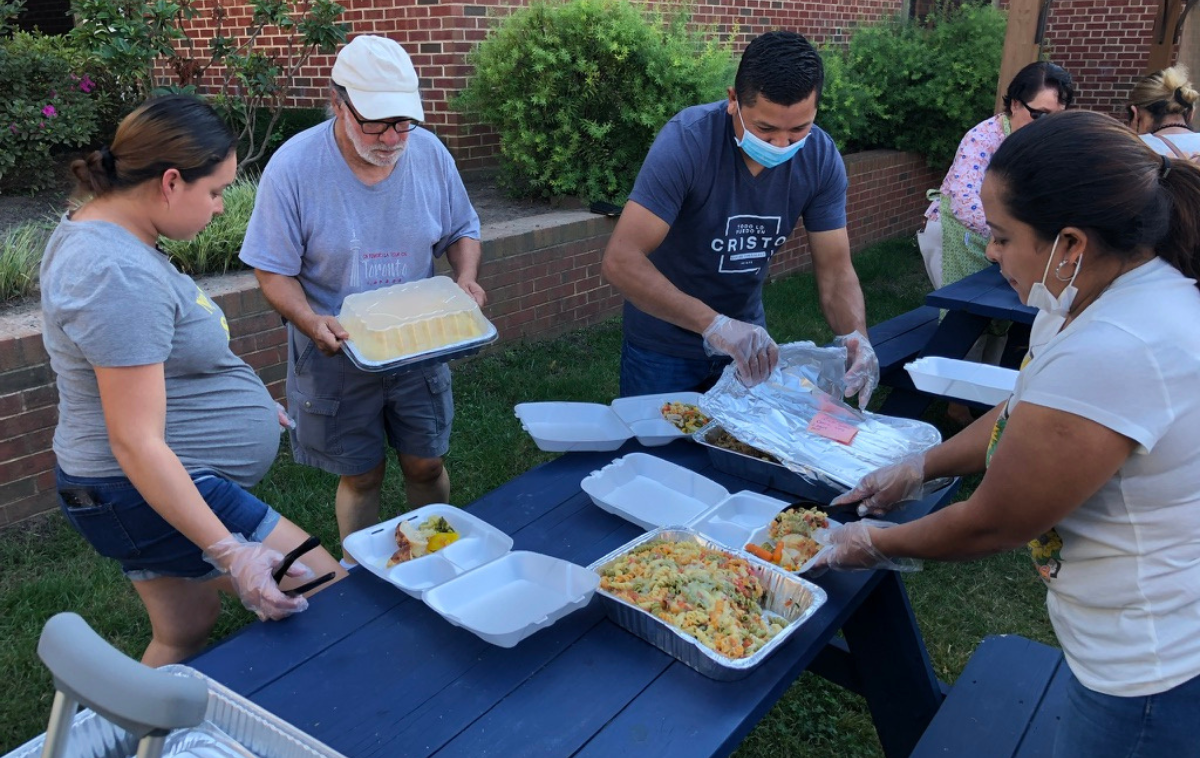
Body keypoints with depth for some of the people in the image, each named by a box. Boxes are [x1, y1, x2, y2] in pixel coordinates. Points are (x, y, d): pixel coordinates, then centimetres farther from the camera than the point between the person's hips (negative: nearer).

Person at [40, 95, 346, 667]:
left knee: (185, 633, 23)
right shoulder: (119, 275, -26)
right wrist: (228, 552, -29)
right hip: (151, 495, -11)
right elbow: (137, 443, -28)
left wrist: (247, 402, 26)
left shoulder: (99, 230, 6)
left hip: (149, 490, 11)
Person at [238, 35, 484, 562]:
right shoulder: (294, 167, -17)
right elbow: (273, 270, -12)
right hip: (338, 354, -2)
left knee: (426, 465, 14)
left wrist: (466, 278, -13)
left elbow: (462, 230, 7)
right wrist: (311, 322, -30)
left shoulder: (429, 153, -7)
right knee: (360, 478, 13)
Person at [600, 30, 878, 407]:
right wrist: (714, 324, -44)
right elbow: (620, 260, -34)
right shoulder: (687, 140, -27)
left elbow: (835, 268, -9)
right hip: (665, 343, -3)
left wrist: (856, 337, -29)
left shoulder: (822, 158, -14)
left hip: (748, 336, 4)